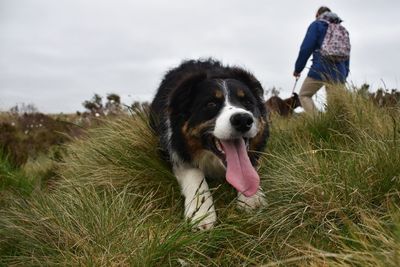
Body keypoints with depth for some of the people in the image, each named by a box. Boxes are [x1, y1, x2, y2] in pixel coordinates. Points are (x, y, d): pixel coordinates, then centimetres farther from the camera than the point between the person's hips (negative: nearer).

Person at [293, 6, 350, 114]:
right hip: (338, 72, 5)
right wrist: (344, 74, 20)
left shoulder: (316, 25, 6)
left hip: (320, 70, -5)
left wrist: (298, 68, 2)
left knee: (304, 95, 8)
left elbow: (306, 48, -4)